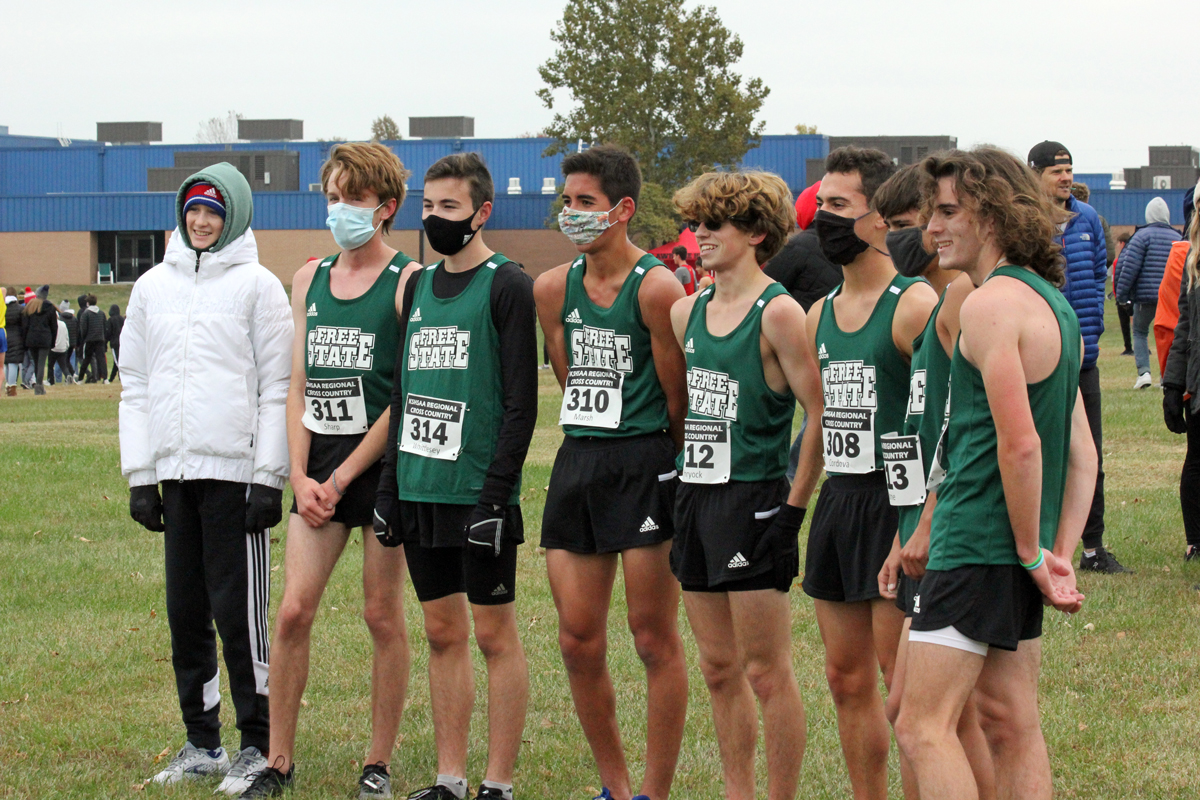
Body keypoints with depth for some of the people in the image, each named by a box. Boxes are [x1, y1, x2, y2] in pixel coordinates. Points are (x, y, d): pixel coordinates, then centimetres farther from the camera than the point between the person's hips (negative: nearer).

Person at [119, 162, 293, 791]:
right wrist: (139, 475, 8)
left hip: (236, 472, -5)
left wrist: (269, 477, -11)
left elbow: (277, 389, -5)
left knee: (240, 612, -6)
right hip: (175, 473, 5)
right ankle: (202, 743, 18)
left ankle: (257, 746, 2)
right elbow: (136, 385, 15)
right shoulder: (153, 287, 13)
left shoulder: (257, 286, -1)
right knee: (185, 611, 9)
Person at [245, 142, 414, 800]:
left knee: (383, 615, 3)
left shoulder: (407, 282, -6)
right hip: (319, 467, 5)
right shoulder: (309, 280, 12)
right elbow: (298, 385, 12)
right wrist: (301, 476, 0)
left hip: (381, 463, -5)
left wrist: (341, 478, -10)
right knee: (293, 610, -1)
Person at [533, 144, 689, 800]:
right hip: (576, 462, 6)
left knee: (654, 640, 0)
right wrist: (593, 449, 12)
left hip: (645, 464, -6)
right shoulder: (552, 289, 8)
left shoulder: (656, 287, -11)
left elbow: (679, 399, -5)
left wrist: (656, 461, 4)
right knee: (578, 643, 7)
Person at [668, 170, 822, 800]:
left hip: (755, 500, -8)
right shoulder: (687, 312, 11)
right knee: (719, 668, 12)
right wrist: (683, 491, 16)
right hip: (695, 496, 8)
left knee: (767, 673, -3)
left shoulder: (778, 312, -11)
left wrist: (795, 506, -14)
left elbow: (822, 413, -14)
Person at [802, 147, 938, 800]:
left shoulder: (915, 305, -12)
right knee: (847, 680, 11)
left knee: (904, 683, -7)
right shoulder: (821, 314, 13)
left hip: (895, 503, -8)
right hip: (836, 498, 8)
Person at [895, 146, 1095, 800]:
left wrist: (1032, 554, -13)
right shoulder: (1054, 304, 16)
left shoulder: (990, 304, -15)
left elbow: (1019, 443, -23)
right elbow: (1082, 454, 15)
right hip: (1019, 550, 10)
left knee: (922, 725, -9)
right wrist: (1061, 556, 9)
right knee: (1012, 725, 12)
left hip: (979, 546, -10)